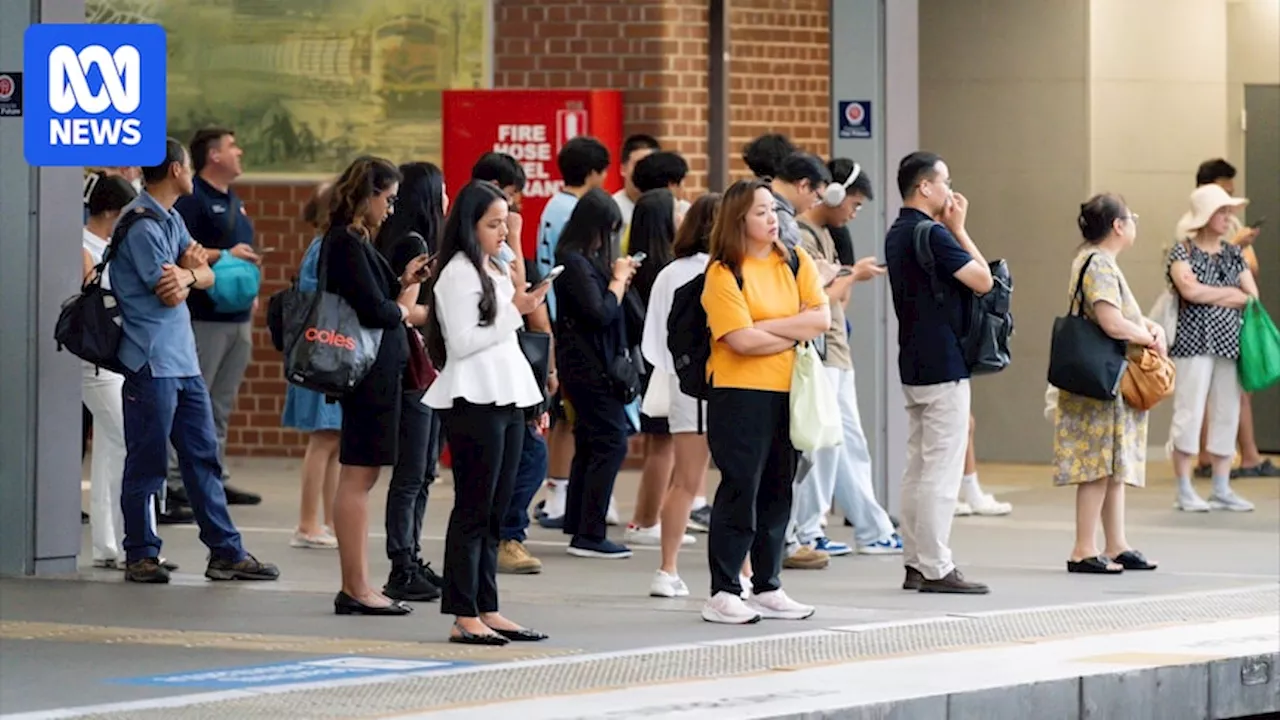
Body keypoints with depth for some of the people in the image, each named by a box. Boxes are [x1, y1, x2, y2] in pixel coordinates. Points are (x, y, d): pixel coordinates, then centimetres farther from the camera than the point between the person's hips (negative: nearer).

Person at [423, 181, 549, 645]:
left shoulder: (497, 271, 18)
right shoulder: (458, 274, -9)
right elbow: (461, 342, -16)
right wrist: (515, 311, -16)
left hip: (506, 398, 9)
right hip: (474, 400, -9)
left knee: (496, 511, 8)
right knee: (473, 509, -8)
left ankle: (486, 610, 11)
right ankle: (464, 617, -7)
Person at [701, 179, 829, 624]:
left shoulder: (796, 262, 9)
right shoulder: (724, 273, -8)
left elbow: (821, 319, -2)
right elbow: (742, 340, -17)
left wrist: (766, 327, -12)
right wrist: (796, 333, -6)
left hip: (789, 392, 6)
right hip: (741, 393, -6)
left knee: (778, 490, 10)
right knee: (740, 490, -7)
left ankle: (767, 588, 18)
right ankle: (722, 595, -3)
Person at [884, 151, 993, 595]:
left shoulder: (898, 235, 12)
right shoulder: (932, 234, -17)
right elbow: (982, 280, -16)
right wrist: (958, 228, -8)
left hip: (914, 365, 10)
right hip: (943, 366, -10)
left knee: (918, 466, 11)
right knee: (942, 470, -7)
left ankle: (915, 564, 13)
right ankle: (935, 568, -7)